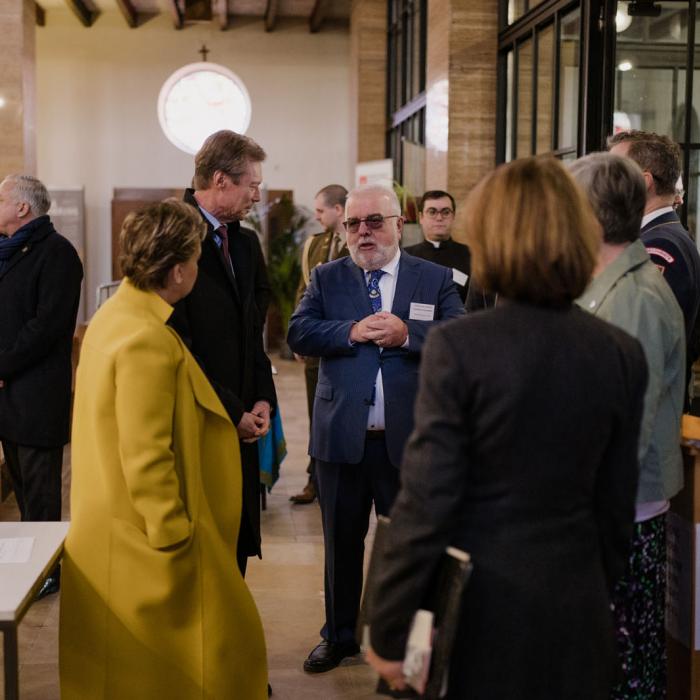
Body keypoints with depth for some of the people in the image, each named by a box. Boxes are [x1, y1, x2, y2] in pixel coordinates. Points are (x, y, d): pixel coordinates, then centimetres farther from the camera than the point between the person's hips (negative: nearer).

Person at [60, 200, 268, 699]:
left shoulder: (113, 315, 8)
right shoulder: (148, 339, -23)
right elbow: (146, 457, -25)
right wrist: (174, 541, -18)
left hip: (112, 525, 10)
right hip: (145, 544, -10)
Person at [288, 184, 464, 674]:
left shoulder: (435, 279, 2)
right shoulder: (326, 278, 6)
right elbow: (299, 334, -6)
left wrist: (407, 334, -21)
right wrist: (352, 332, -19)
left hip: (409, 436, -1)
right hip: (342, 436, 2)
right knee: (342, 541, 15)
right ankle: (340, 635, 31)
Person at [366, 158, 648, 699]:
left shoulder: (458, 346, -16)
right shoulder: (624, 355, -4)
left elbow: (425, 503, -16)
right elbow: (617, 504, 3)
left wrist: (389, 630, -7)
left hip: (478, 608, -3)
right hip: (575, 606, 3)